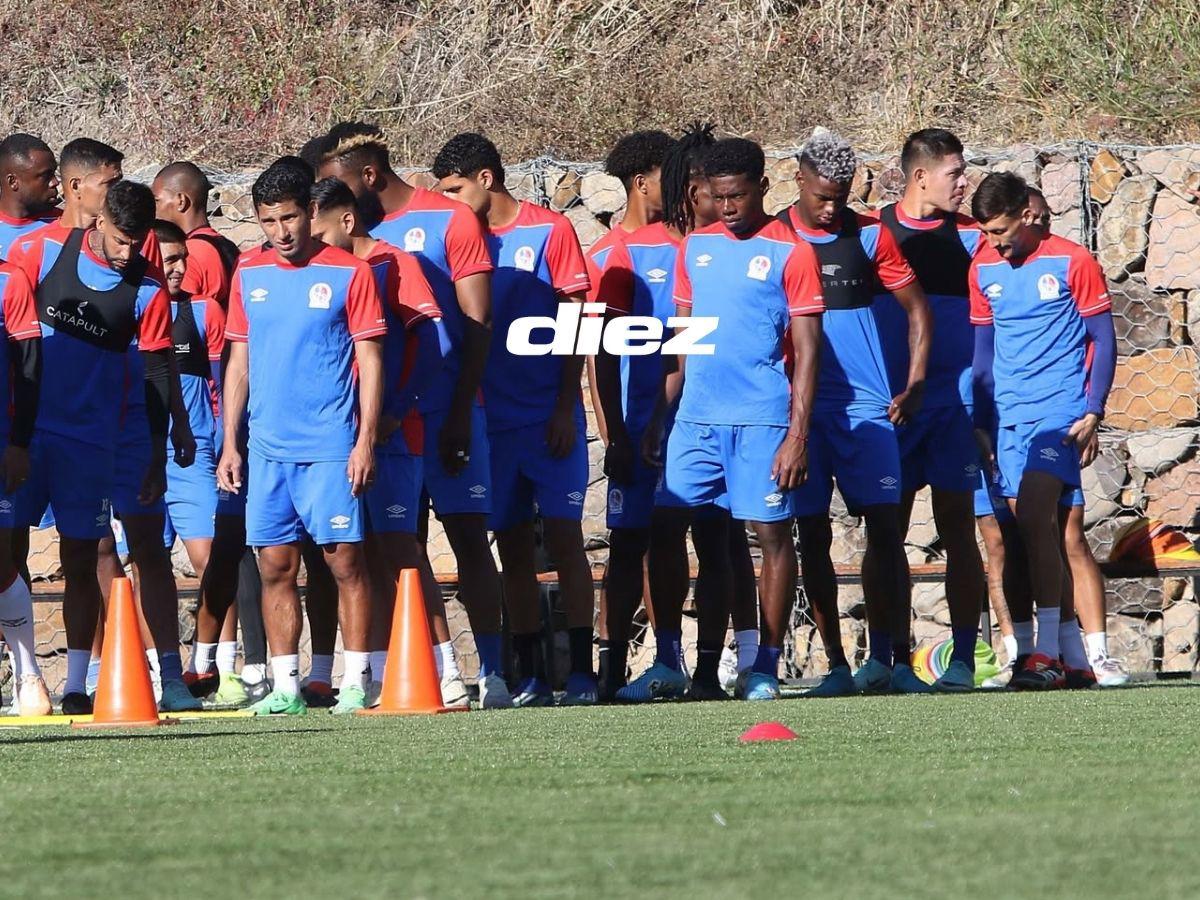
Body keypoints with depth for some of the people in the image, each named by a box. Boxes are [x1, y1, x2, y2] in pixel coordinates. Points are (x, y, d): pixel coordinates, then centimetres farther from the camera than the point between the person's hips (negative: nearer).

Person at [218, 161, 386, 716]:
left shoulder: (348, 273, -1)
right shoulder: (249, 275, 11)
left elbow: (370, 361, -1)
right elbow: (238, 362, 16)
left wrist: (366, 441, -8)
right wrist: (228, 444, 11)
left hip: (331, 446, -4)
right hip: (267, 449, 4)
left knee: (344, 561, -3)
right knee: (275, 566, 3)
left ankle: (355, 683, 1)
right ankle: (285, 686, 6)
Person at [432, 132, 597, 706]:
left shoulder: (549, 231, -2)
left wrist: (565, 409, -9)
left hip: (549, 416, -4)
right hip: (491, 417, 4)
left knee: (562, 535, -7)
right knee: (512, 545, 4)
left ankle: (581, 670, -7)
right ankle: (530, 675, 7)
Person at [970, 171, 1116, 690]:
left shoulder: (1072, 263, -4)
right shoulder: (983, 270, 10)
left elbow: (1103, 341, 0)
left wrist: (1092, 413, -9)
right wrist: (981, 423, 14)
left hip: (1059, 409, -6)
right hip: (1007, 415, 6)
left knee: (1034, 516, -20)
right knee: (1032, 529, 3)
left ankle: (1048, 653, -21)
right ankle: (1072, 653, 9)